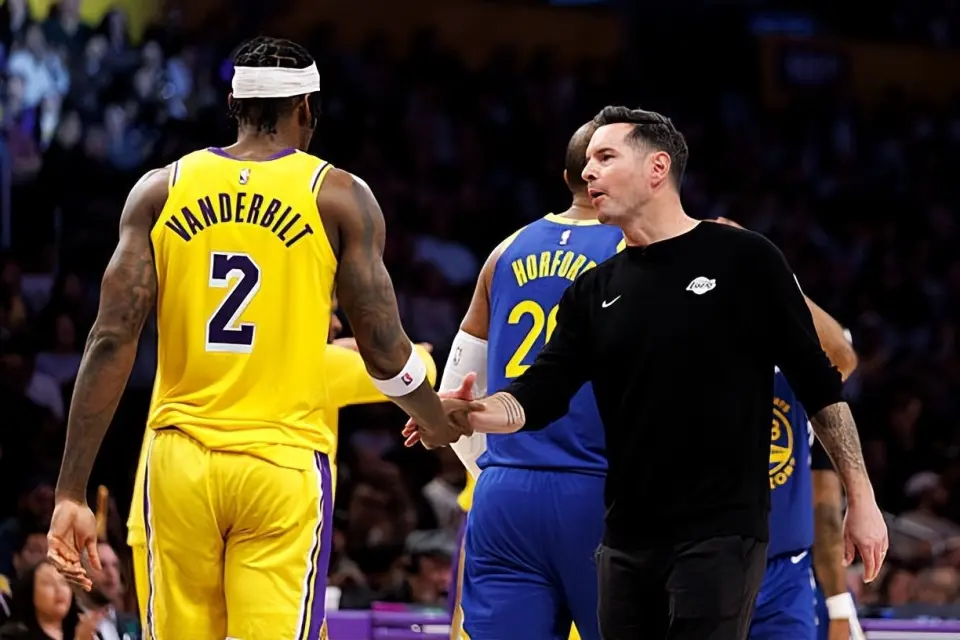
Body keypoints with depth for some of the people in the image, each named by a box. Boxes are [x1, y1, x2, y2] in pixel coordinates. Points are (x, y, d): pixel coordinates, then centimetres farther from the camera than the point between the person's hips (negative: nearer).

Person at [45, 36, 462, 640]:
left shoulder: (160, 190, 5)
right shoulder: (340, 196, 0)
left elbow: (113, 341, -2)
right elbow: (384, 351, 0)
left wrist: (73, 492, -2)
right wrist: (439, 424, 21)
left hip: (180, 460, 3)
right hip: (284, 464, -3)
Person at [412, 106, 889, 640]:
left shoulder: (742, 260, -3)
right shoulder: (595, 291, 13)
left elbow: (818, 384, -1)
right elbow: (541, 395, 4)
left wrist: (862, 499, -3)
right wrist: (473, 412, -18)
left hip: (722, 532, -6)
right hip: (628, 537, 6)